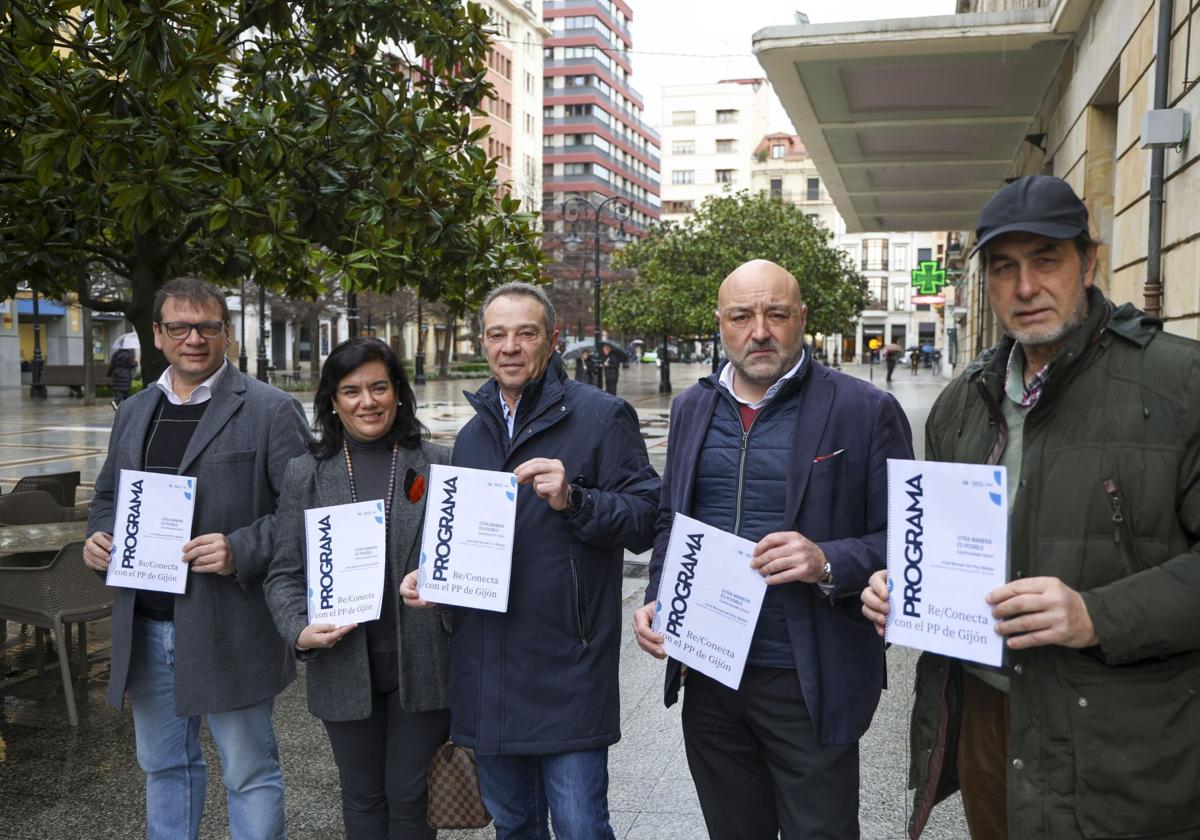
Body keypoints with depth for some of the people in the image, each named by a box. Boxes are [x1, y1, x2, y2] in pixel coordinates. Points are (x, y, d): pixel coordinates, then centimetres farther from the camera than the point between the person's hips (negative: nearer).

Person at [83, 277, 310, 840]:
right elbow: (107, 496, 23)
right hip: (144, 627, 6)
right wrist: (98, 536, 2)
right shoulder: (133, 413, 12)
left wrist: (241, 552, -24)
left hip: (229, 629, -6)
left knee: (249, 771, 6)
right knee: (163, 766, 21)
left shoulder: (271, 412, -8)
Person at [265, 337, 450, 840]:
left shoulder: (438, 465, 1)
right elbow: (284, 574, 3)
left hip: (422, 663, -1)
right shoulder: (305, 474, 2)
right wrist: (300, 630, -13)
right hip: (345, 668, 1)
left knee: (410, 797, 10)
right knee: (363, 798, 16)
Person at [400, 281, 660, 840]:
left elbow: (644, 520, -11)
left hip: (567, 673, -6)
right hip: (486, 671, 6)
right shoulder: (472, 434, 15)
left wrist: (572, 499, -25)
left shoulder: (600, 416, -6)